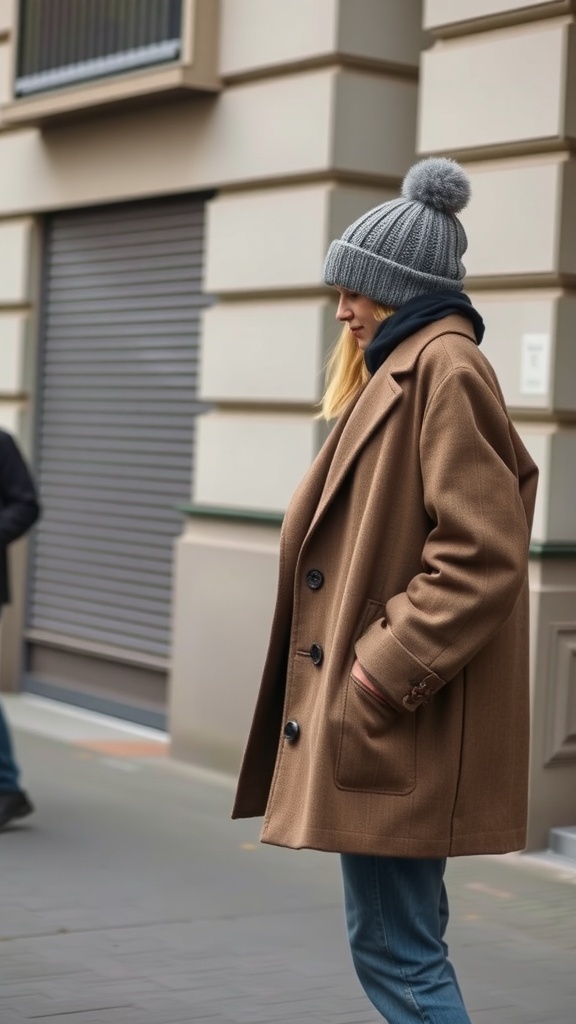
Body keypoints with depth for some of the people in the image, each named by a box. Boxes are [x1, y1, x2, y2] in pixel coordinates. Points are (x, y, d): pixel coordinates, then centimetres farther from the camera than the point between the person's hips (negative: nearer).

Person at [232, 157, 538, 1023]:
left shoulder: (445, 367, -12)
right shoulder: (408, 369, 18)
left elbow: (481, 553, -21)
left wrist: (386, 668, -22)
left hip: (398, 725, -10)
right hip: (379, 723, 10)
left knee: (396, 950, -6)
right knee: (404, 943, 16)